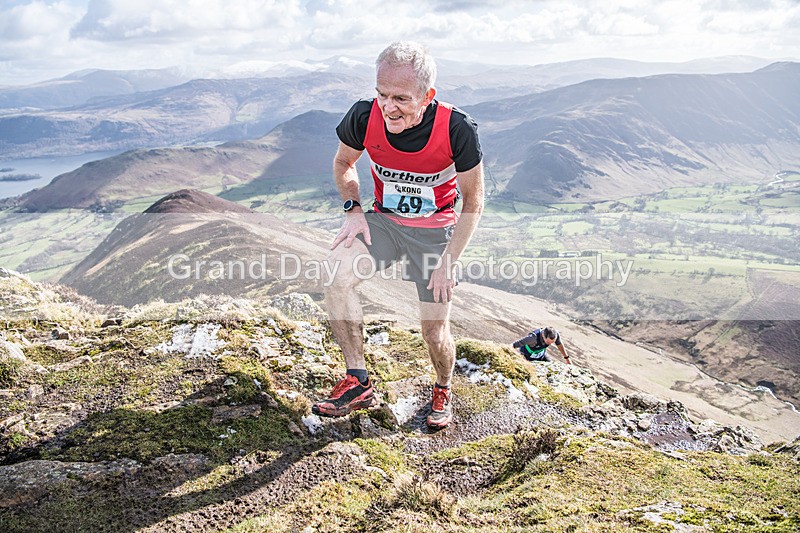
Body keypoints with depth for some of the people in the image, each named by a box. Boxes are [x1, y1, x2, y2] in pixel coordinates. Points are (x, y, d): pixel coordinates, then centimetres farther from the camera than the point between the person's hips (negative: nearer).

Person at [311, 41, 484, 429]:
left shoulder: (457, 130, -25)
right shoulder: (364, 117, -19)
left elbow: (473, 201, -11)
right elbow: (344, 162, 6)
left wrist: (448, 262, -14)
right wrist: (353, 210, -9)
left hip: (436, 230, -2)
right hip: (383, 221, 2)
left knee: (435, 330, -2)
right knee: (336, 274, -26)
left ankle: (443, 390, 32)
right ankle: (357, 381, -12)